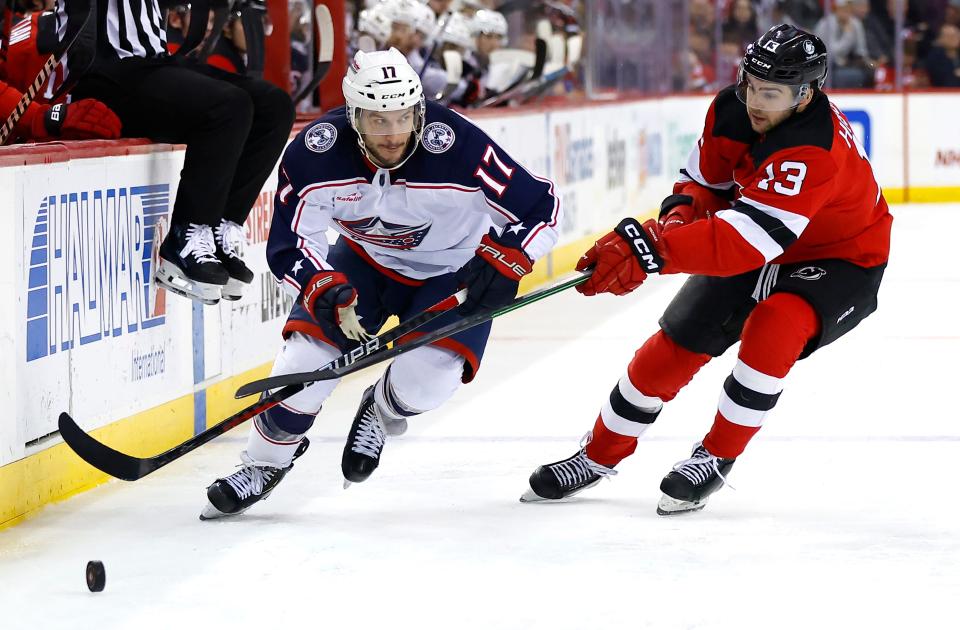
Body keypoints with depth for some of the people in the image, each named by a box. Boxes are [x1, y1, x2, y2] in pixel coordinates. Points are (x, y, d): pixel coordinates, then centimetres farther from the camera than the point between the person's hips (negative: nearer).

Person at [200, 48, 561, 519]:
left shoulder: (457, 146, -33)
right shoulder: (315, 153, -27)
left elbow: (541, 207, -25)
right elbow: (289, 242, -21)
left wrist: (502, 260, -38)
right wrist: (322, 288, -39)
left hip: (454, 271, -2)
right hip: (367, 260, 2)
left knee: (424, 380, -21)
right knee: (308, 350, -13)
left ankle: (381, 410, 18)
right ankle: (264, 462, 13)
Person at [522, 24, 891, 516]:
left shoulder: (814, 152, -40)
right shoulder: (731, 109, -16)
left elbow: (744, 243, -48)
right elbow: (705, 181, 2)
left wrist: (648, 249, -54)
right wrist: (680, 214, -22)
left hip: (842, 262, -7)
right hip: (756, 247, 7)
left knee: (773, 327, -34)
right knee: (678, 341, 2)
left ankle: (717, 457, -14)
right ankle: (600, 456, 22)